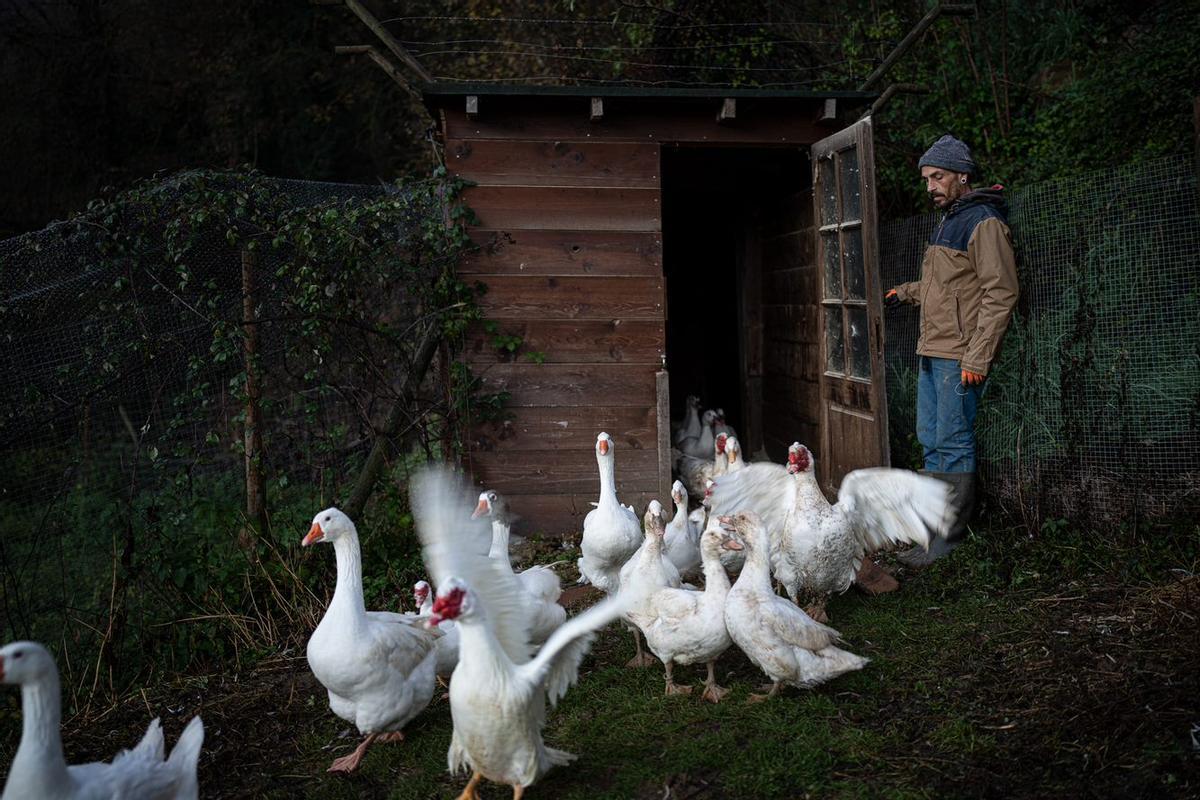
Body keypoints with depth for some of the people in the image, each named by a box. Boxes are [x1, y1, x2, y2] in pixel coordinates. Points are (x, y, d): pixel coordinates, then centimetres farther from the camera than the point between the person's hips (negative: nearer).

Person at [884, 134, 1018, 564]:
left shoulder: (983, 222, -11)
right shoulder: (948, 221, 19)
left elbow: (1000, 293, -17)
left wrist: (977, 358, -22)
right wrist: (905, 292, 37)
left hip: (958, 357, -10)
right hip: (932, 352, 10)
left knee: (953, 444, -6)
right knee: (931, 440, 12)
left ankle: (949, 539, -1)